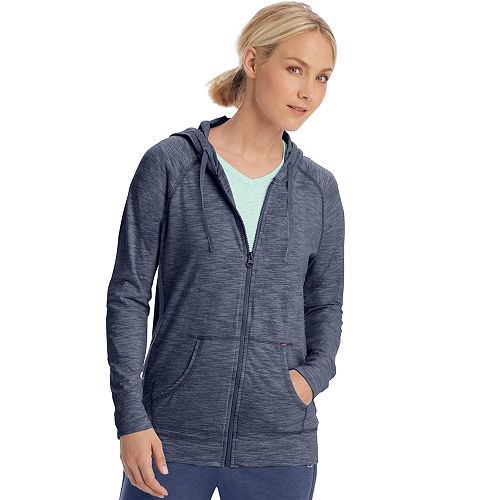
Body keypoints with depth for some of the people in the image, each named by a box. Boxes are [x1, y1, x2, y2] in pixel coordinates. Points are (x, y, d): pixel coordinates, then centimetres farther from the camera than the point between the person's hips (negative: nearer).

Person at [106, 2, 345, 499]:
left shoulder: (319, 189, 7)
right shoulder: (169, 165, -2)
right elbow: (128, 294, -1)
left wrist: (314, 374, -4)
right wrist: (131, 418, -8)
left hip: (281, 448, 2)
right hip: (174, 439, -2)